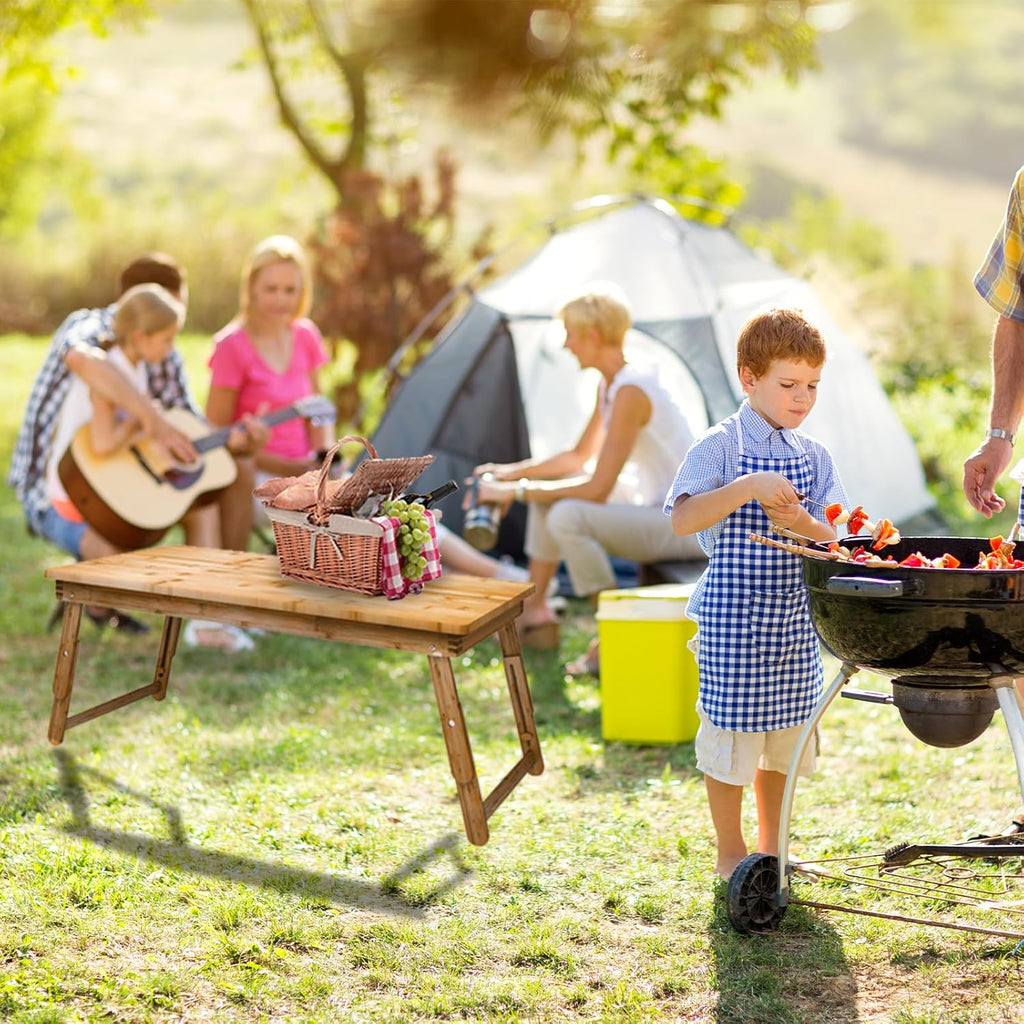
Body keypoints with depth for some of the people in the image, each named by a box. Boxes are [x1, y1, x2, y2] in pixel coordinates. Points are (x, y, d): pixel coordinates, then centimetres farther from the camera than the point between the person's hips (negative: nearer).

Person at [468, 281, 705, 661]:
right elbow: (579, 457, 20)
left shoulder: (631, 391, -24)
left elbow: (597, 490, -24)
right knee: (547, 492, 12)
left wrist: (518, 491, -16)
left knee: (567, 516, -29)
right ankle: (534, 612, 17)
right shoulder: (610, 384, 8)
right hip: (656, 510, 10)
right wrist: (511, 472, 9)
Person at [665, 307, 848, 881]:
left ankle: (772, 848, 28)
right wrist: (748, 488, -31)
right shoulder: (722, 446, -9)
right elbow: (683, 519, -20)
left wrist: (805, 525, -18)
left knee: (784, 738, 14)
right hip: (733, 613, -5)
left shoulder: (815, 456, 7)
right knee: (731, 737, 3)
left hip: (794, 616, 5)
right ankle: (731, 854, 17)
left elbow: (837, 536, 3)